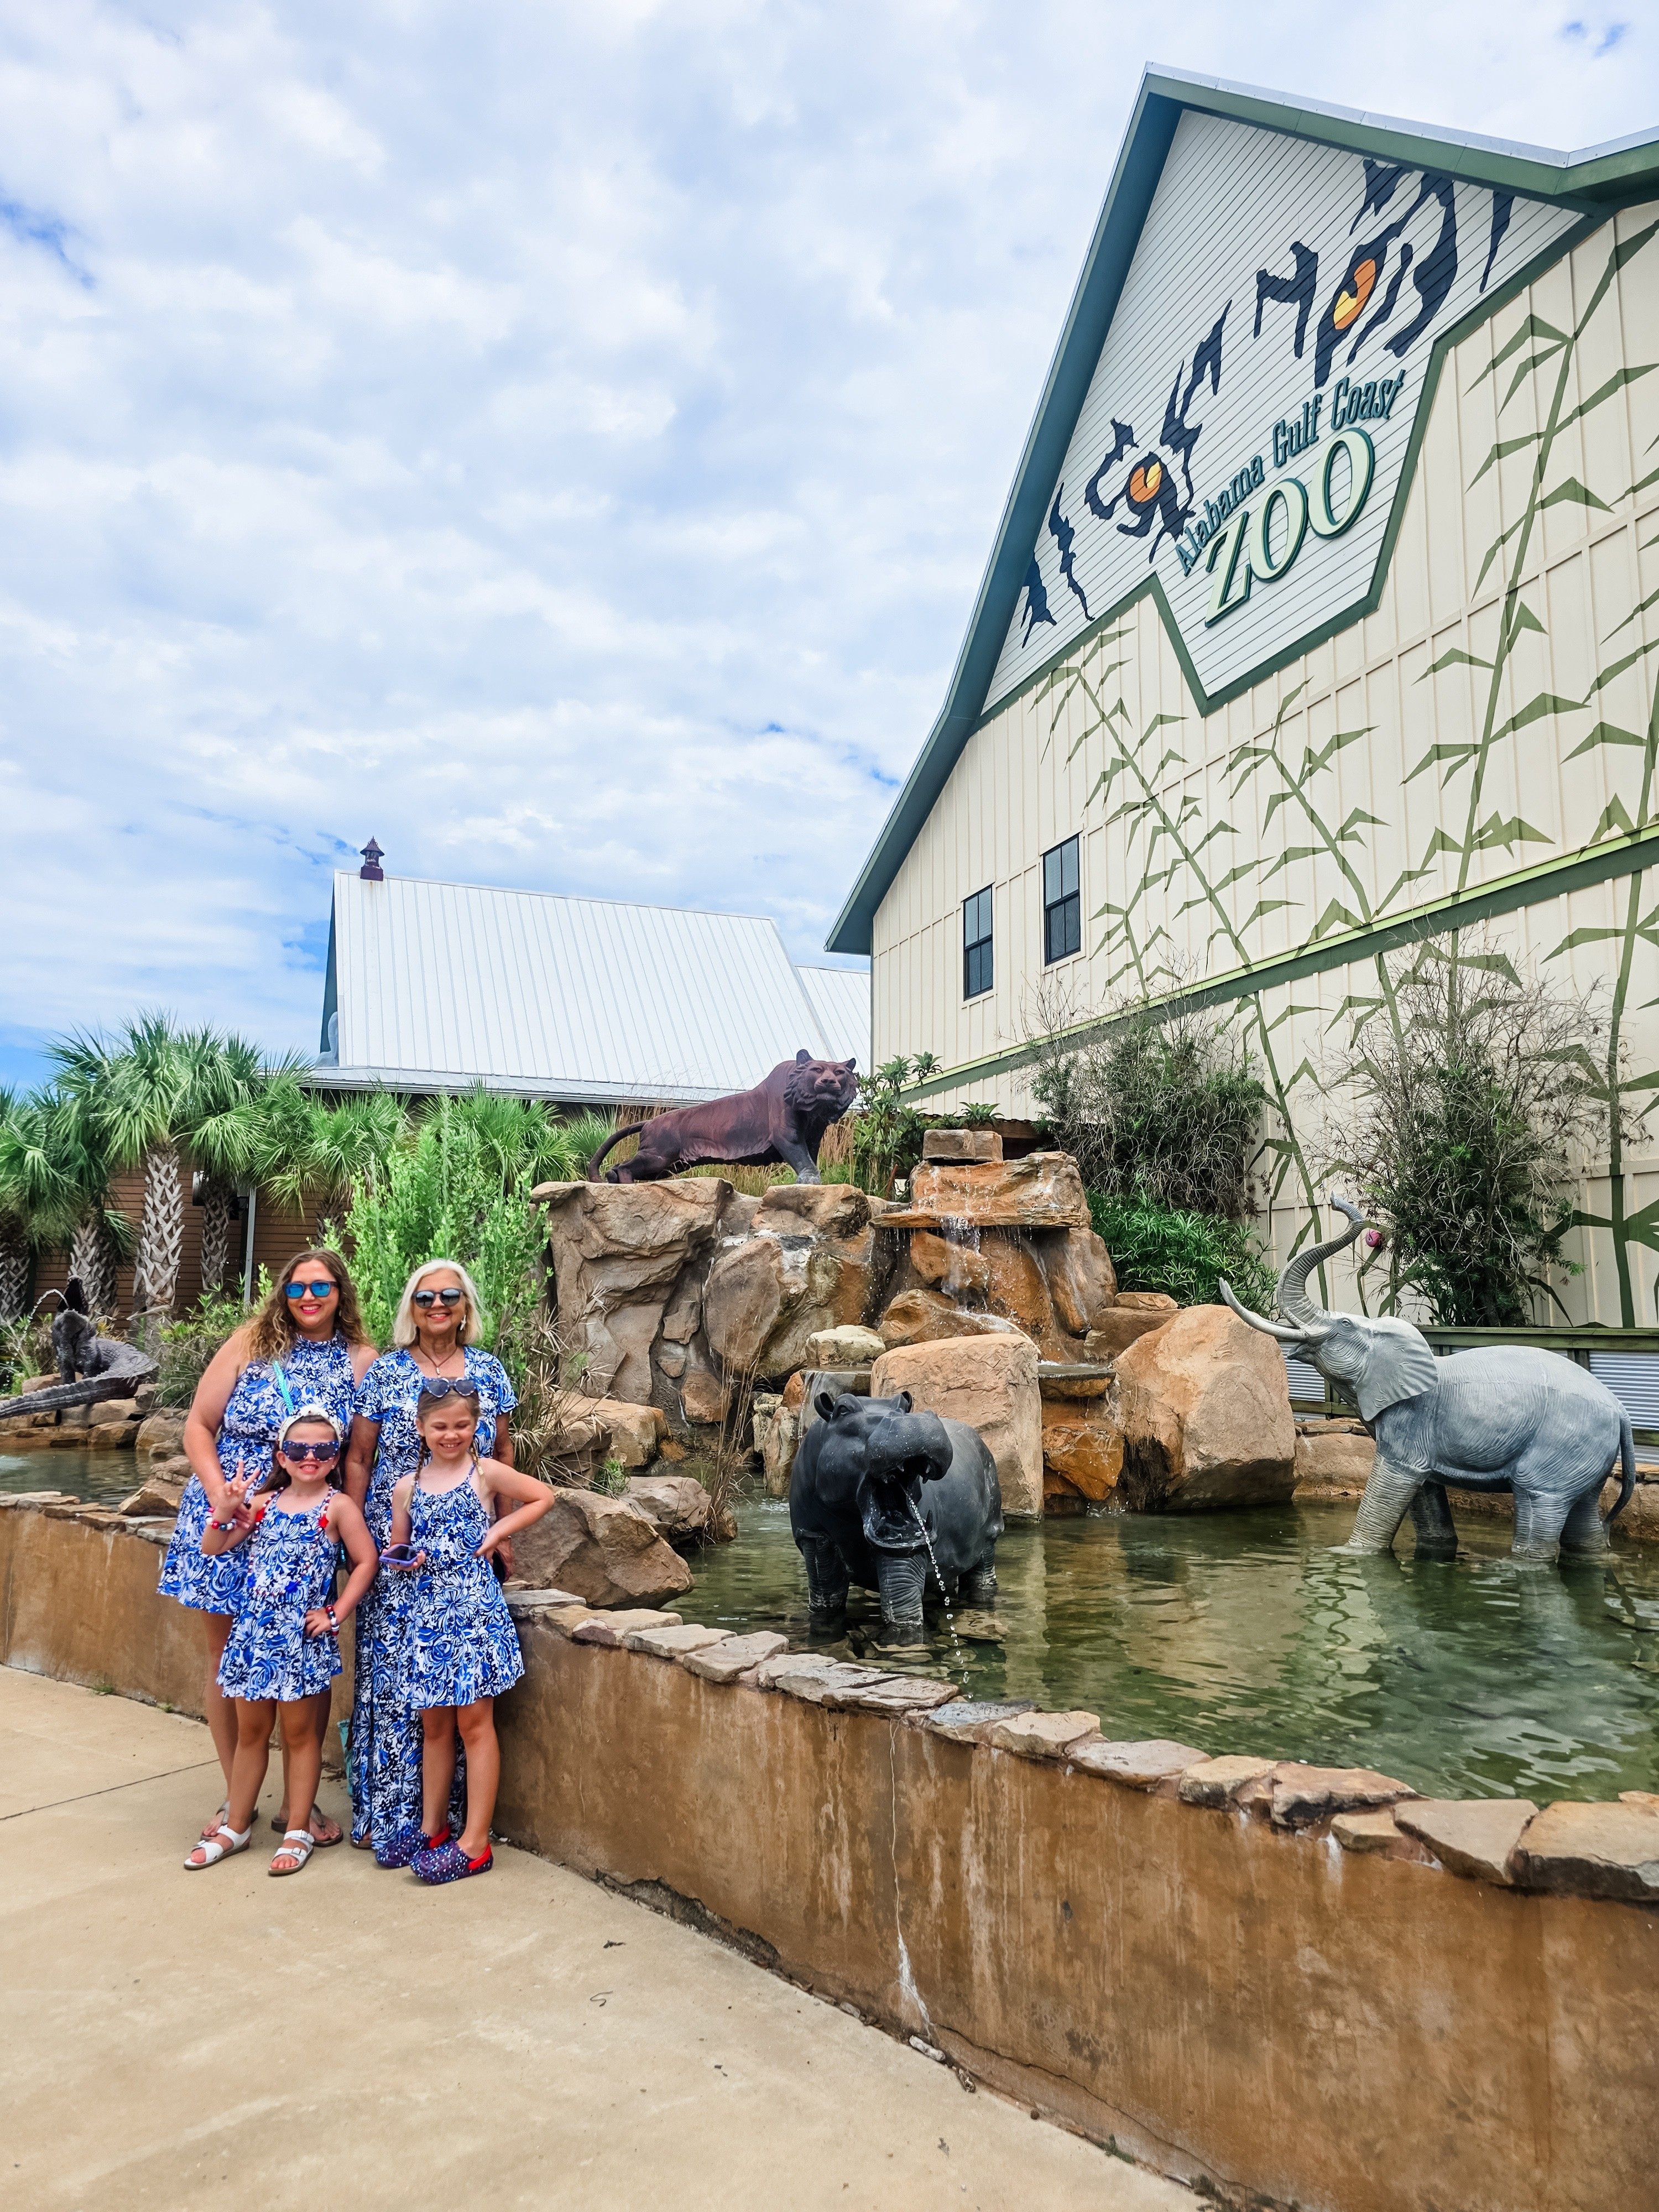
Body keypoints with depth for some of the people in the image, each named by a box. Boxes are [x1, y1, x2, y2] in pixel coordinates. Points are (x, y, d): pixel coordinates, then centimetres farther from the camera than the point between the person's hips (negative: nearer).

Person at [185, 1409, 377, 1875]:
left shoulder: (338, 1507, -7)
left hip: (302, 1636, -4)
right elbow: (210, 1549, 6)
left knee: (298, 1732, 7)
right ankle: (236, 1826, 32)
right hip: (253, 1631, 4)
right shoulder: (264, 1505, 6)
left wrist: (336, 1615, -11)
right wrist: (228, 1508, -9)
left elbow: (366, 1562, -8)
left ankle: (299, 1832, 20)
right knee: (250, 1731, 16)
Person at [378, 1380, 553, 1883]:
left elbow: (543, 1497, 3)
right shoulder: (407, 1487, 7)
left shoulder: (486, 1473, -3)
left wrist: (500, 1530, -6)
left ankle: (475, 1843, 8)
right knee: (434, 1725, 14)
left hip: (475, 1607, -4)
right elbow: (399, 1548, 16)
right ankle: (431, 1827, 29)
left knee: (474, 1723, 1)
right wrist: (407, 1558, -6)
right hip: (427, 1610, 4)